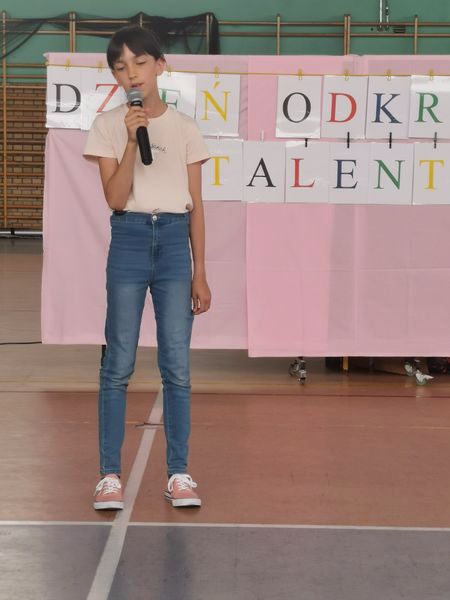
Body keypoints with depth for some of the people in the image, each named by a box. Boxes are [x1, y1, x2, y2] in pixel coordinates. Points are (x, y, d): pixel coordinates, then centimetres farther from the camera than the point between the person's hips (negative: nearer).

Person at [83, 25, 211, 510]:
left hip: (174, 241, 1)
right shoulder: (108, 126, 2)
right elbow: (115, 198, -7)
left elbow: (195, 206, 7)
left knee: (177, 365, 2)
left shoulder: (185, 129, 6)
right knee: (118, 364, 0)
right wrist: (132, 140, -17)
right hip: (129, 240, -1)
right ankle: (109, 475, 8)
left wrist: (200, 274, 5)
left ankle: (178, 473, 10)